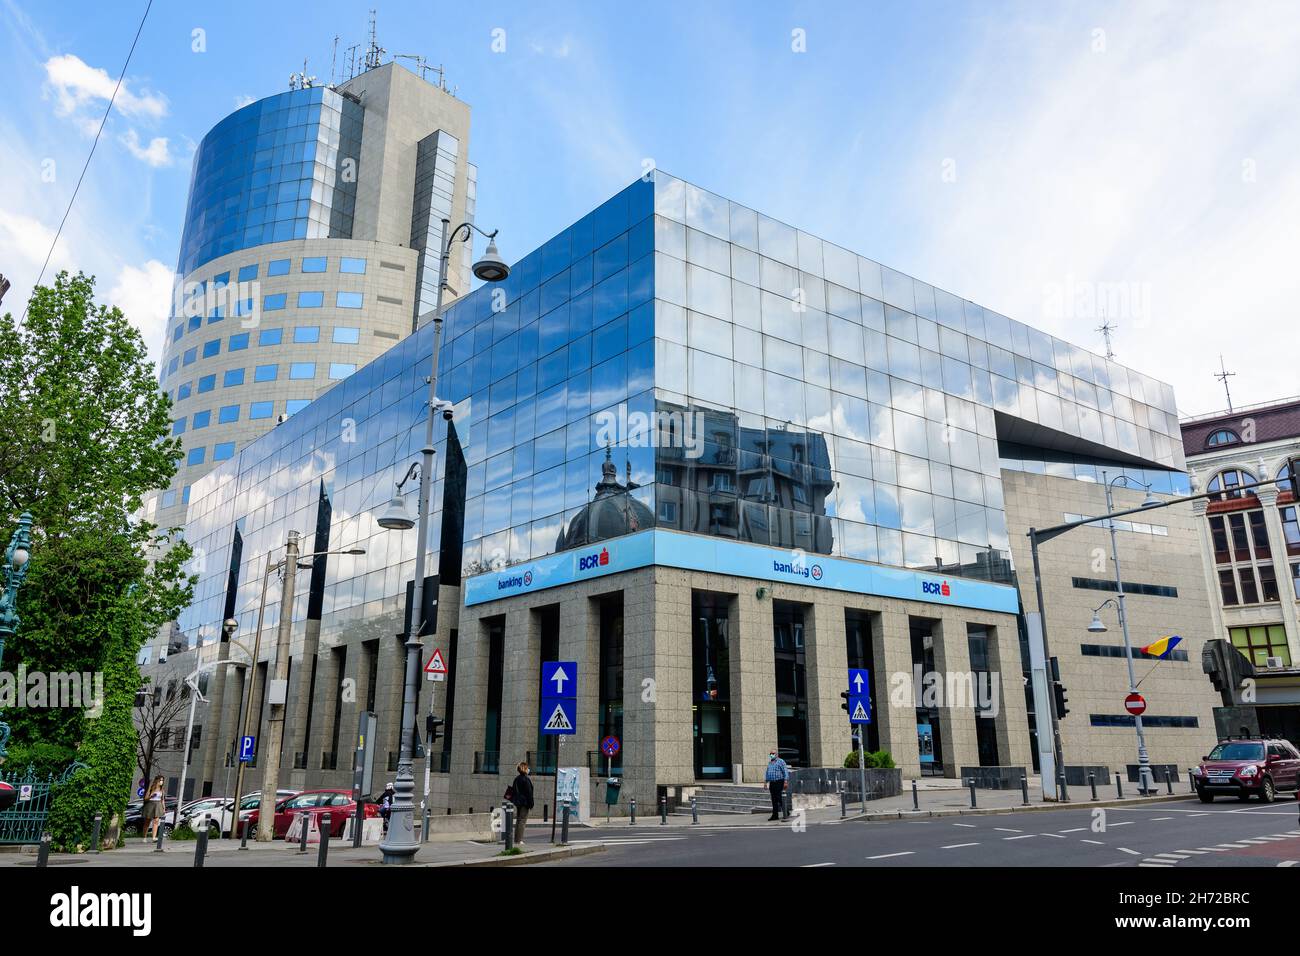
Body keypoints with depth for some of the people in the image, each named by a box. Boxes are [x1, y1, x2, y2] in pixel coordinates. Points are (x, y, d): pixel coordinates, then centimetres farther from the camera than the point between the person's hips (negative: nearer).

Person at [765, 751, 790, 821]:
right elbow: (767, 773, 24)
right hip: (772, 783, 7)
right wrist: (766, 782, 18)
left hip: (779, 782, -7)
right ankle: (775, 815, 8)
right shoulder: (769, 763, 18)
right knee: (774, 800, 5)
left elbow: (785, 772, -8)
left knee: (780, 798, -10)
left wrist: (785, 781, -17)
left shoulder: (781, 762, -2)